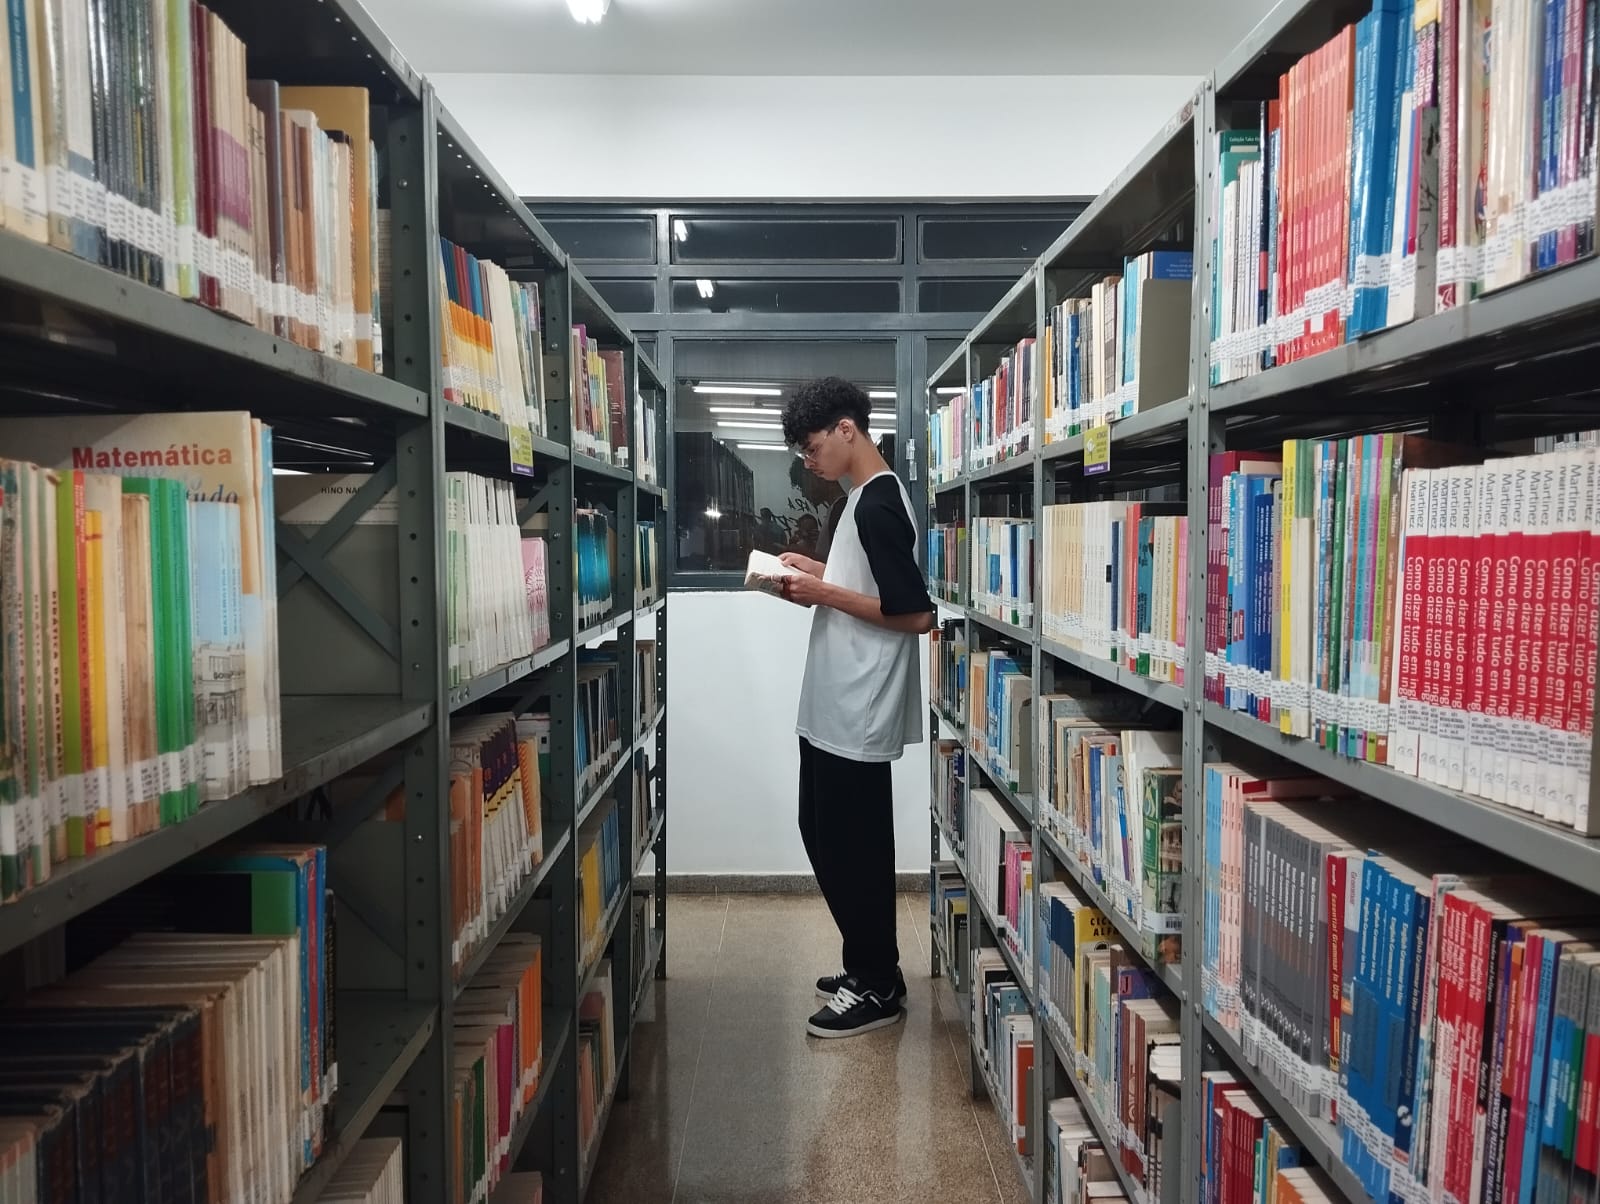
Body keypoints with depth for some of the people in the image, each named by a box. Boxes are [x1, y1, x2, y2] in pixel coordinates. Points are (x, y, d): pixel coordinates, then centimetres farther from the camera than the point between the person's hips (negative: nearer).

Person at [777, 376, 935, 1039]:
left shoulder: (877, 506, -18)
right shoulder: (869, 497, 13)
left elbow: (915, 614, -21)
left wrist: (824, 594, -18)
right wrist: (821, 572, 10)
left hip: (856, 715, -10)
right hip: (834, 708, 10)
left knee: (852, 848, 1)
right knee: (825, 835, 18)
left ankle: (878, 988, 16)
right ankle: (868, 967, 30)